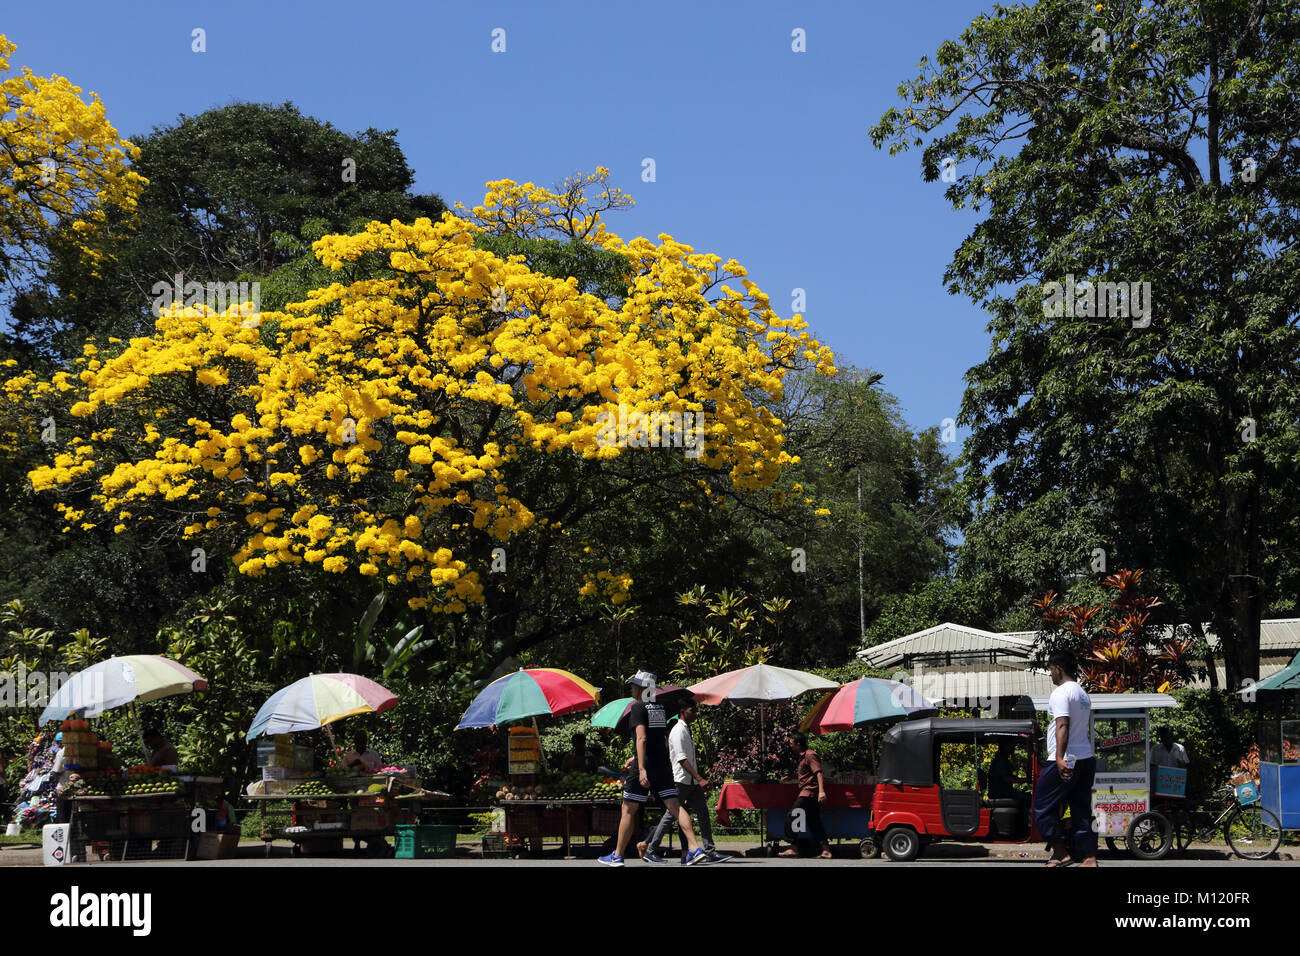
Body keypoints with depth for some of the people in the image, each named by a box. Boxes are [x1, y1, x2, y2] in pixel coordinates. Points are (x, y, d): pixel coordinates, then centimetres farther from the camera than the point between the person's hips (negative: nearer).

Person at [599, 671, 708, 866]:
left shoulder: (637, 707, -7)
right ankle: (695, 849, -11)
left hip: (645, 768, -7)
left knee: (628, 810, 4)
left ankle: (617, 856, 12)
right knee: (675, 806, 0)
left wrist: (641, 768, -26)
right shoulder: (660, 708, 15)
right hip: (663, 766, 7)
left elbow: (641, 738, -19)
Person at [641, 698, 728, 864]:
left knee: (703, 813, 0)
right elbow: (682, 759, -21)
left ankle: (710, 852, -3)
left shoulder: (688, 730, 17)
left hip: (692, 782, 9)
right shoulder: (678, 731, -12)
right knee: (671, 815, -2)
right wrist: (699, 778, -26)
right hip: (680, 781, -9)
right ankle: (650, 851, 9)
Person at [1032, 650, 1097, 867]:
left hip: (1064, 762, -9)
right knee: (1082, 810, 9)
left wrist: (1060, 758, -29)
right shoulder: (1084, 694, 18)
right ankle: (1090, 857, 5)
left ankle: (1061, 853, -2)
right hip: (1086, 758, 9)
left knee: (1042, 806, 0)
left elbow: (1062, 726, -22)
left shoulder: (1061, 693, -11)